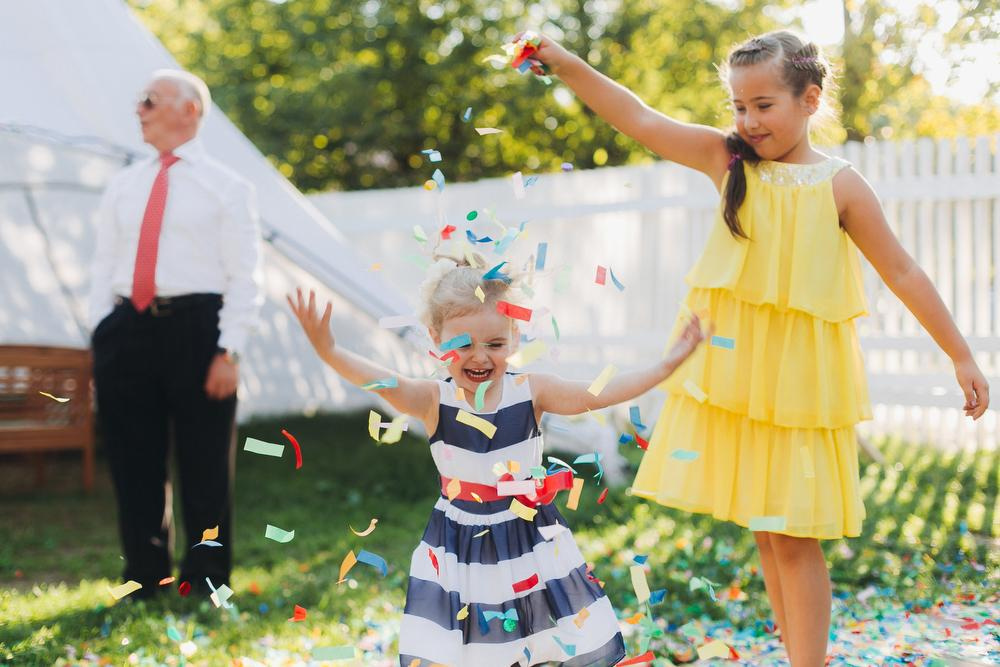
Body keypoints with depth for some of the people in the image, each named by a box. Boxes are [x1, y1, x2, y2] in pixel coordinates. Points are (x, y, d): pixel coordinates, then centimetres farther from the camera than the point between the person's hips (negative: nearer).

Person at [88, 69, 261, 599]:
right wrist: (102, 335, 4)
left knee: (205, 467, 2)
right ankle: (144, 579, 20)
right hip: (127, 332, 4)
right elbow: (103, 264, 17)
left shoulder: (226, 187, 3)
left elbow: (243, 276, -2)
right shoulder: (122, 186, 17)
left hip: (196, 329, -4)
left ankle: (205, 581, 16)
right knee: (134, 465, 7)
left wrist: (229, 351, -11)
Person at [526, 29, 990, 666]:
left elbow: (903, 271, -1)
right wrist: (569, 65, -8)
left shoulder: (839, 184, -4)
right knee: (765, 531, 11)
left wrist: (962, 355, 0)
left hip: (798, 377, -4)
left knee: (794, 535, -3)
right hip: (732, 369, 4)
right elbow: (643, 120, 1)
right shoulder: (728, 158, 4)